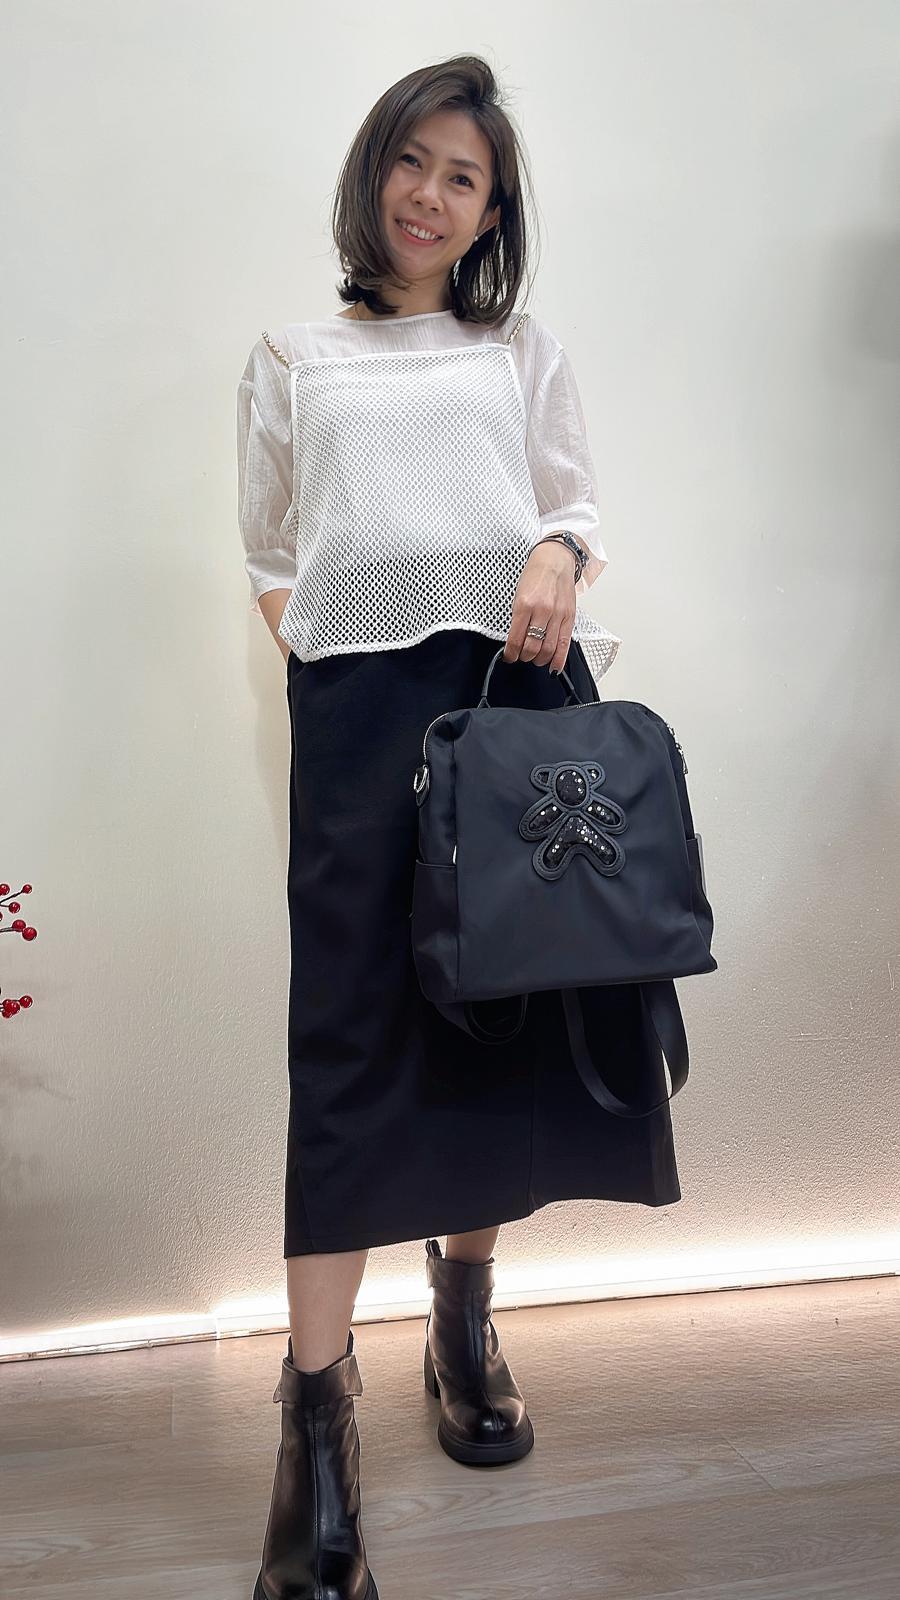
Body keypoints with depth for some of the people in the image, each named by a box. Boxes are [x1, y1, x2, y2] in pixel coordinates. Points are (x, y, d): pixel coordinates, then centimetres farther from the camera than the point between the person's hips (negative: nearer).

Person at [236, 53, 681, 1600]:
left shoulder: (526, 349, 22)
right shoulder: (292, 357, 21)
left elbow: (579, 502, 15)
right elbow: (267, 552, 18)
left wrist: (558, 556, -7)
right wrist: (312, 664, 4)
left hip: (520, 678, 2)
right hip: (358, 690, -1)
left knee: (511, 990, 2)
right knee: (354, 1018, -10)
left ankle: (466, 1307, 22)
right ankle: (317, 1402, -6)